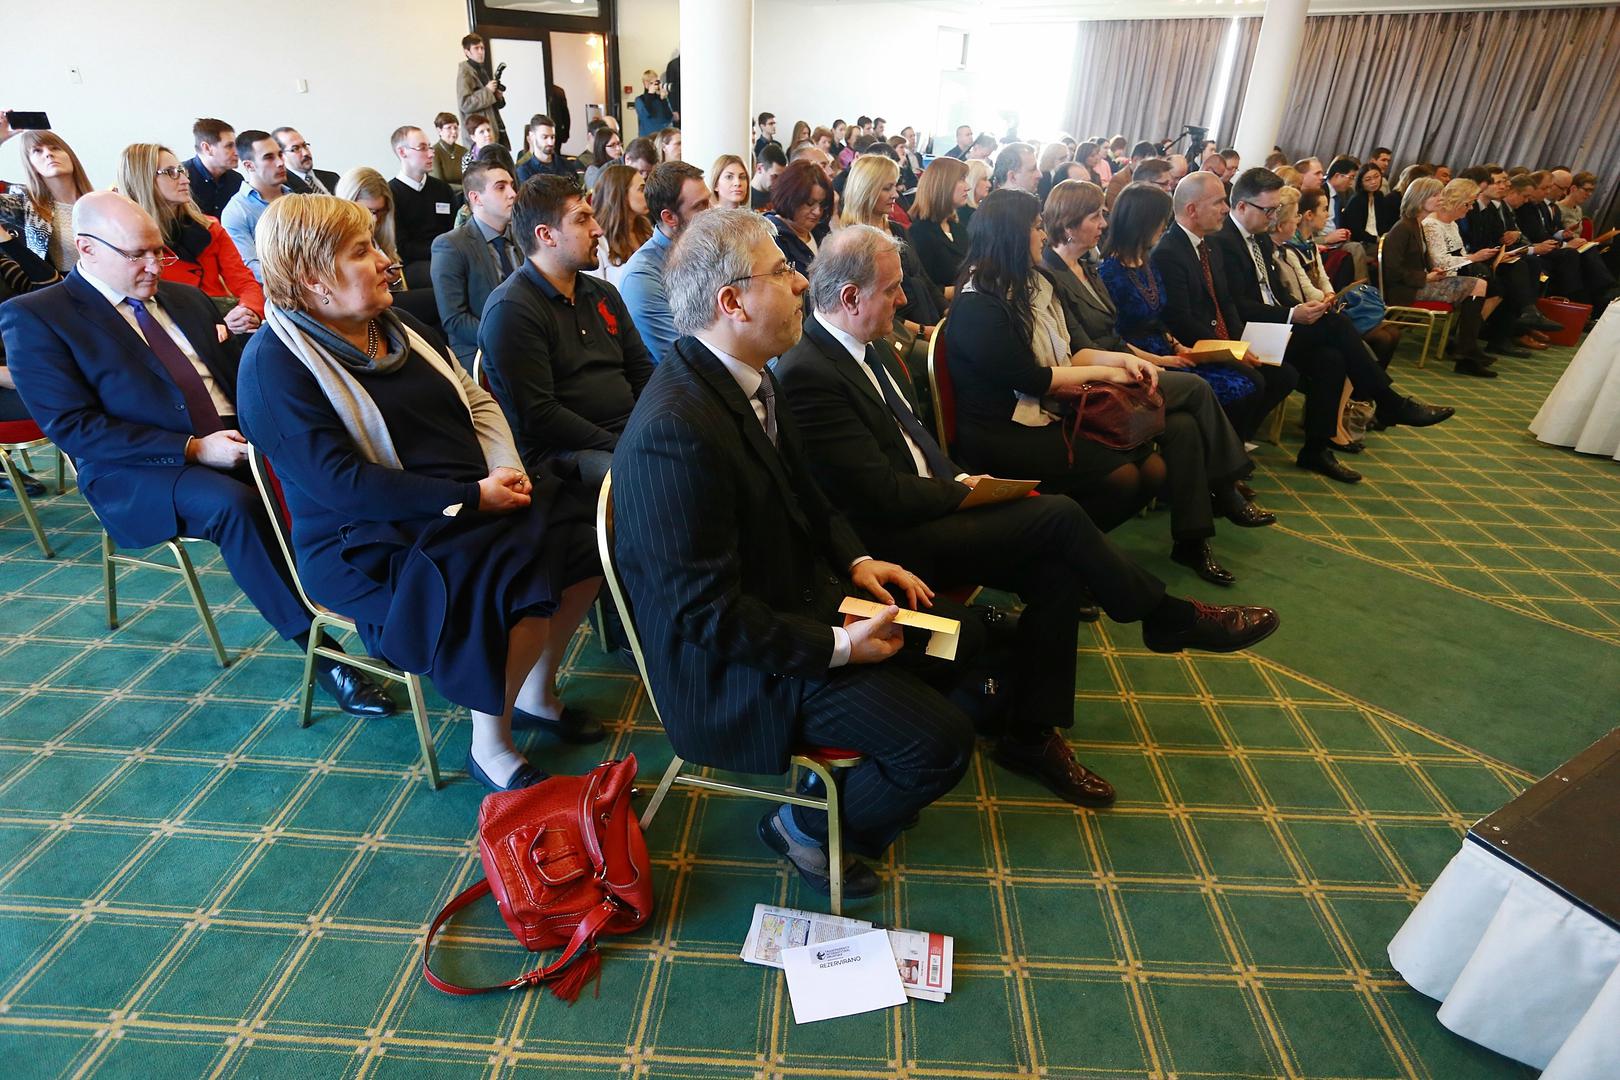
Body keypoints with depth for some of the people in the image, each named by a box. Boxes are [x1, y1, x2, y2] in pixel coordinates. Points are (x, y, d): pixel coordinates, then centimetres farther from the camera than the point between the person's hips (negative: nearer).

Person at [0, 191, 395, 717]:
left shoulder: (185, 298, 17)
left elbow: (240, 372, 18)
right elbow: (72, 427, -10)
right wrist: (193, 449, -20)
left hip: (240, 441, 6)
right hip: (137, 474, -5)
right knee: (235, 504, -36)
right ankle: (318, 648, -28)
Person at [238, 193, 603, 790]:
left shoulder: (399, 327, 12)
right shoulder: (275, 364, -12)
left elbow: (478, 402, 12)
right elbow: (340, 482, -21)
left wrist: (506, 469, -8)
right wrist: (471, 496, -24)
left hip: (474, 500, 8)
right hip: (370, 542, -7)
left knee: (582, 536, -10)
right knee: (517, 582, -30)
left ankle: (536, 693, 10)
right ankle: (489, 747, -6)